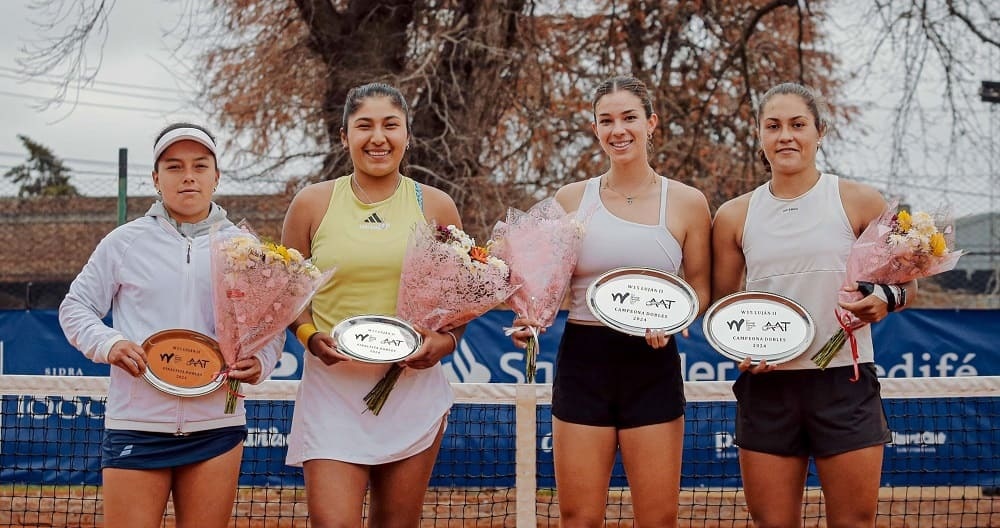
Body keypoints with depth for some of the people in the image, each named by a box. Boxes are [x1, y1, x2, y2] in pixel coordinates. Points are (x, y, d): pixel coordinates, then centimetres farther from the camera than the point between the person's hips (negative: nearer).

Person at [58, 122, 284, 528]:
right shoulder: (124, 242, 4)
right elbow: (76, 308, 9)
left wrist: (260, 362, -9)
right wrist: (108, 343, -11)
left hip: (217, 429, 2)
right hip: (136, 426, -2)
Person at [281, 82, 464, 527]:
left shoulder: (436, 206, 5)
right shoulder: (312, 203, 3)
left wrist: (445, 340, -7)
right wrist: (309, 336, -9)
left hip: (413, 388, 1)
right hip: (332, 388, -1)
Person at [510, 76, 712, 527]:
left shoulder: (686, 202, 2)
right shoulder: (571, 199, 5)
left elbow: (700, 288, 7)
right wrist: (530, 318, -9)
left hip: (652, 365, -1)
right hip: (583, 359, 1)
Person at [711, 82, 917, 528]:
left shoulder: (859, 202, 1)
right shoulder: (734, 216, 7)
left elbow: (905, 280, 8)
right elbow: (720, 304, 14)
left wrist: (885, 300, -14)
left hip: (845, 384, -2)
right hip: (766, 386, 2)